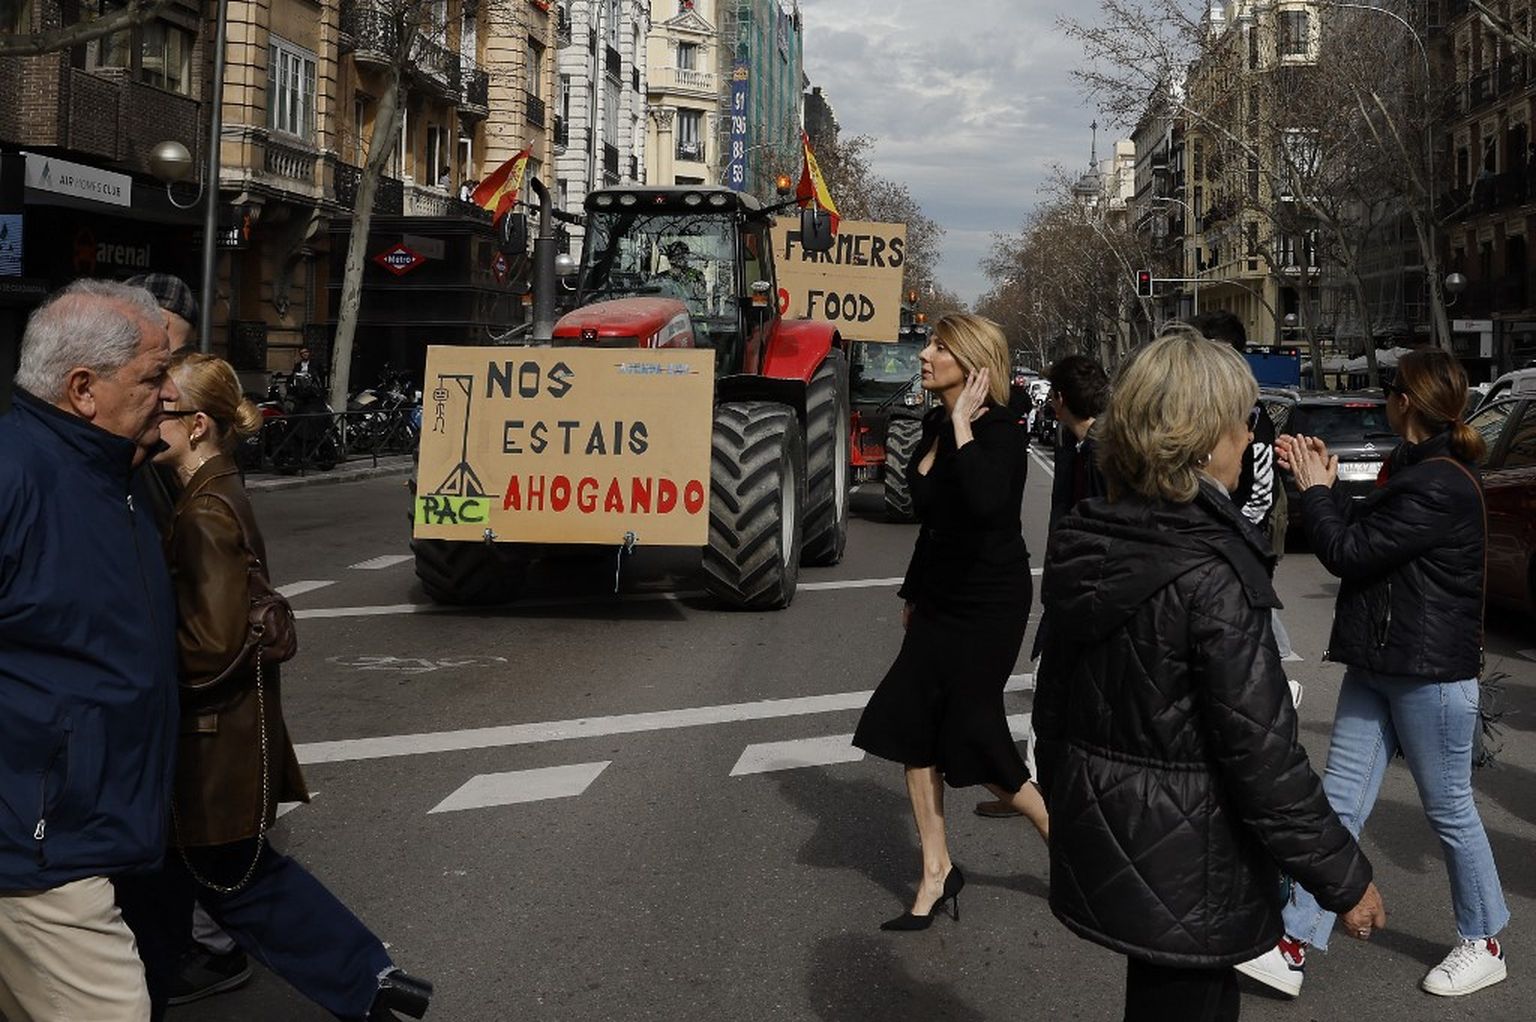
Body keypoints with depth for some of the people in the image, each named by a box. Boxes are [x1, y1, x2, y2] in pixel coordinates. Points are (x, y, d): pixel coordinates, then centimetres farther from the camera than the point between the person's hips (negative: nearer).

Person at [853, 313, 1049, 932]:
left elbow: (985, 504, -40)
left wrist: (963, 425, -31)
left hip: (989, 602, -9)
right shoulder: (935, 427, 7)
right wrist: (913, 591, 24)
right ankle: (936, 874, 18)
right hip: (942, 598, 9)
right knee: (910, 724, 6)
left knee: (972, 736, -2)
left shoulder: (998, 433, -18)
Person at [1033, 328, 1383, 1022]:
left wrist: (1066, 811, 23)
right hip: (1186, 874, -7)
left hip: (1098, 854, 7)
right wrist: (1344, 880, -10)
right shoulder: (1211, 577, -23)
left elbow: (1052, 704, 10)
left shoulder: (1079, 547, 1)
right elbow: (1262, 755, -21)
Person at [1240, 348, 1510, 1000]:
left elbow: (1348, 553, -21)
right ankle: (1293, 946, 8)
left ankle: (1483, 945, 28)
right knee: (1339, 804, 6)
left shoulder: (1438, 487, -21)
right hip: (1378, 665, 10)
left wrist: (1315, 489, -8)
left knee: (1450, 809, 8)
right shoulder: (1417, 468, 12)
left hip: (1430, 674, -9)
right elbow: (1366, 538, 15)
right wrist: (1322, 482, 6)